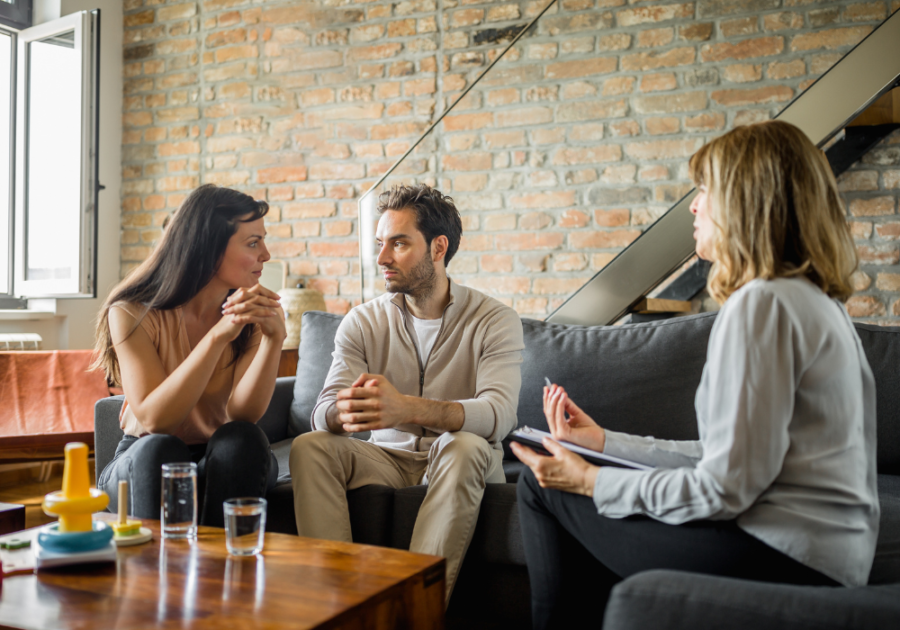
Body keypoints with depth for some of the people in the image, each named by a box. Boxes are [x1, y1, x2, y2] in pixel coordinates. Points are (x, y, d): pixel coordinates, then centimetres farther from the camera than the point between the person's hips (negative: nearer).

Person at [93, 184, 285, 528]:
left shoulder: (255, 315, -6)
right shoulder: (133, 314, -12)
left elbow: (242, 413, -19)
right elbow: (153, 419, -25)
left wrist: (275, 337, -34)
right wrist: (219, 335, -34)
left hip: (227, 463, 2)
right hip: (146, 464, -2)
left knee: (241, 440, -31)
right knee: (159, 451, -34)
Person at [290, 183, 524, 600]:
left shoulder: (494, 320, -8)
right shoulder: (362, 322, 1)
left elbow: (500, 413, -26)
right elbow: (323, 413, -11)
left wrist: (408, 409, -45)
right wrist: (345, 413, -39)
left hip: (458, 467, -2)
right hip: (386, 457, 3)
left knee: (466, 447, -36)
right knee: (309, 446, -23)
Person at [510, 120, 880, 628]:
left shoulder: (763, 301, -17)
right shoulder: (816, 301, 14)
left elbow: (727, 487, -20)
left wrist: (592, 481, -8)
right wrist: (605, 441, 16)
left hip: (783, 558, -10)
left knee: (543, 487, -4)